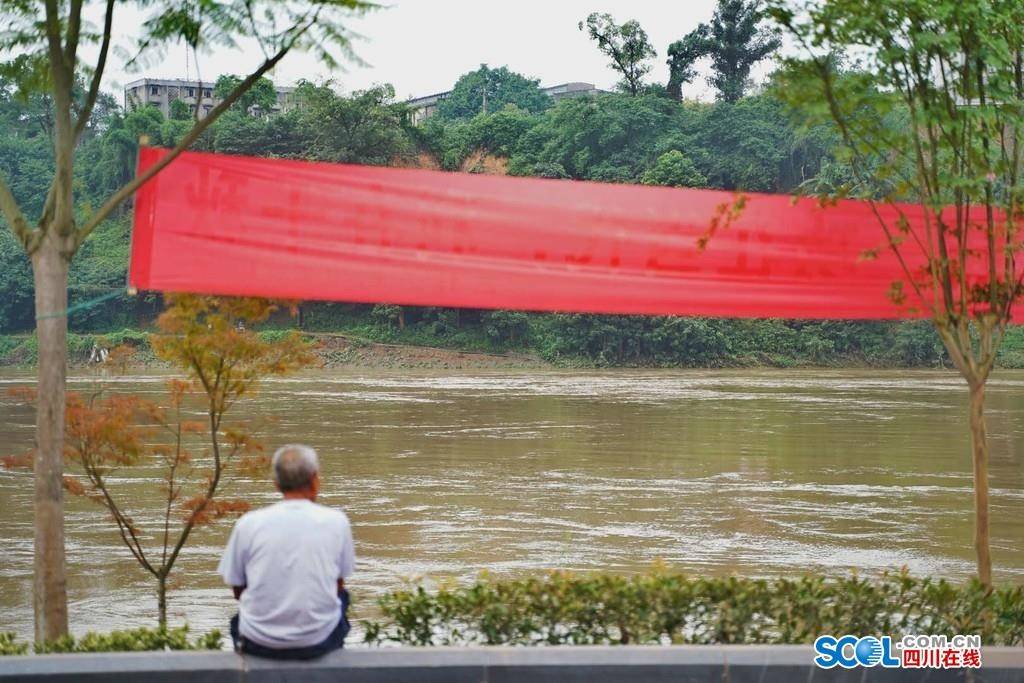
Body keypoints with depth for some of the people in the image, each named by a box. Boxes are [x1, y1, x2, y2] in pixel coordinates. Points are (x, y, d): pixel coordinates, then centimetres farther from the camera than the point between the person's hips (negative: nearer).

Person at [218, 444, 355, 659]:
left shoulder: (248, 523, -7)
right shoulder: (336, 521, -6)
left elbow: (238, 590, 4)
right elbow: (338, 584, 7)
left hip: (259, 642, 0)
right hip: (318, 641, 0)